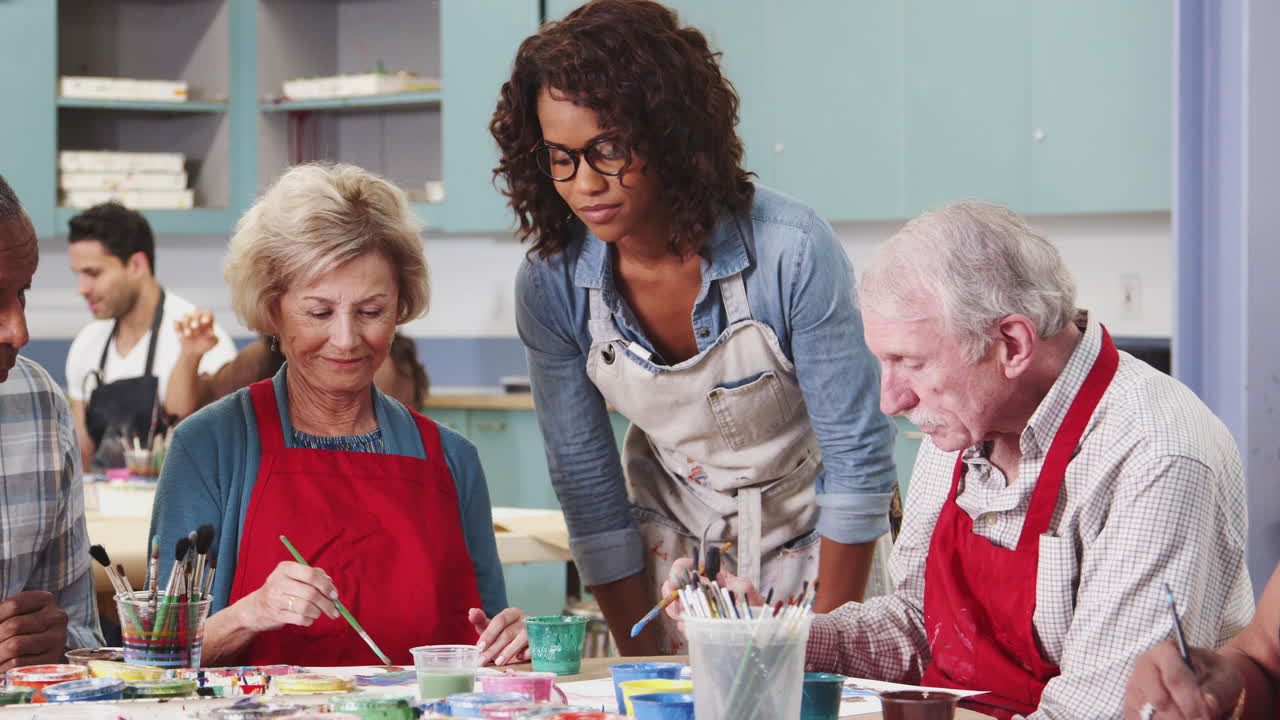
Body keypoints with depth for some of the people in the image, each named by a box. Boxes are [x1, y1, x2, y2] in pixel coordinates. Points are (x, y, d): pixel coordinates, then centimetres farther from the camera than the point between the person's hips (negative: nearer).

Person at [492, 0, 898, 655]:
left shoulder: (791, 251, -27)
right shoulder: (550, 285, -17)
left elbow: (857, 458, -19)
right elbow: (585, 480, -8)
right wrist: (643, 660, -9)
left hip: (813, 533, -2)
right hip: (672, 539, 2)